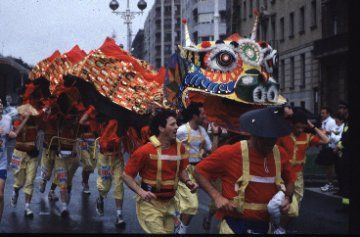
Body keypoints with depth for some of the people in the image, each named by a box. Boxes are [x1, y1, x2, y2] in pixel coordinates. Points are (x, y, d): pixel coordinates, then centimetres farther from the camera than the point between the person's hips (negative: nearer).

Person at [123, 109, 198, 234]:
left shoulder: (179, 147, -1)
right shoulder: (145, 150, -17)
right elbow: (127, 175, -10)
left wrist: (188, 181, -5)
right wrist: (140, 192, -23)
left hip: (169, 202, 6)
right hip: (150, 202, -6)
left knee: (169, 231, 16)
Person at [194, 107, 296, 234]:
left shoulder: (280, 154, -3)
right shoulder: (229, 153, -15)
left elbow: (289, 180, 15)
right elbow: (199, 171, -6)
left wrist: (287, 198, -4)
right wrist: (217, 196, -17)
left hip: (265, 226, 5)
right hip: (235, 225, -4)